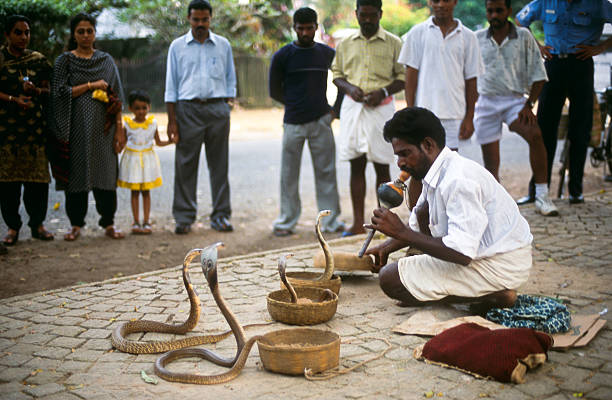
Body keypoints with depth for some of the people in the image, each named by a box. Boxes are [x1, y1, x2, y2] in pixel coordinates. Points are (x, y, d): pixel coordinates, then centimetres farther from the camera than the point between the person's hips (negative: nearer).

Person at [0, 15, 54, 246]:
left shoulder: (38, 60, 12)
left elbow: (48, 92, 12)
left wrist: (36, 91, -9)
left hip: (35, 125, 2)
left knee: (38, 176, 0)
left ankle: (37, 224, 12)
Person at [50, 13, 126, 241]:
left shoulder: (106, 60, 10)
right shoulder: (64, 61, 6)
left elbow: (116, 97, 7)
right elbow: (59, 92, -6)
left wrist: (119, 128, -1)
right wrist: (91, 85, -10)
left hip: (102, 127, 1)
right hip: (76, 126, -1)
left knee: (106, 171, -1)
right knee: (77, 172, 0)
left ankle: (108, 224, 7)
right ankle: (76, 224, 10)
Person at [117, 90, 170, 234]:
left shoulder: (152, 123, -1)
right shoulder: (127, 124, -3)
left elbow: (158, 142, 7)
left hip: (147, 158, 1)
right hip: (132, 158, -1)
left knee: (146, 191, 5)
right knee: (134, 192, 4)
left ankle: (146, 222, 9)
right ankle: (136, 222, 10)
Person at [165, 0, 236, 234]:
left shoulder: (223, 46, 11)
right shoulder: (178, 47, 7)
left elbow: (230, 81, 14)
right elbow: (171, 85, 6)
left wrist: (227, 109, 4)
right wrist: (172, 120, -1)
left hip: (218, 108, 1)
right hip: (188, 109, -1)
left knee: (219, 164, 3)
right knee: (185, 165, -1)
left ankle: (220, 215, 11)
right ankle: (184, 217, 7)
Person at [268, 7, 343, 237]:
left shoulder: (328, 54, 7)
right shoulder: (282, 57, 1)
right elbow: (275, 91, 7)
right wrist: (296, 105, 4)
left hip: (321, 121, 2)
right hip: (293, 123, -1)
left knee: (326, 172, 4)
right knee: (289, 174, 4)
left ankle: (331, 221, 11)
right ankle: (286, 222, 14)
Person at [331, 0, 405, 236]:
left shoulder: (393, 43, 2)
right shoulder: (345, 44, 10)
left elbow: (403, 77, 3)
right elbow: (336, 73, 15)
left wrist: (383, 92, -13)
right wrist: (349, 87, -6)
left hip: (380, 108, -2)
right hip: (352, 107, 3)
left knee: (381, 167, 2)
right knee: (356, 166, 5)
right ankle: (358, 224, 10)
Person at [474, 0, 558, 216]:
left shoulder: (524, 37, 4)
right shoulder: (478, 39, 8)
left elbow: (538, 74, 3)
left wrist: (529, 105, -7)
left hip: (514, 99, -2)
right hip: (486, 101, 2)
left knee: (535, 135, -29)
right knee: (490, 161, 2)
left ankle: (542, 196, -25)